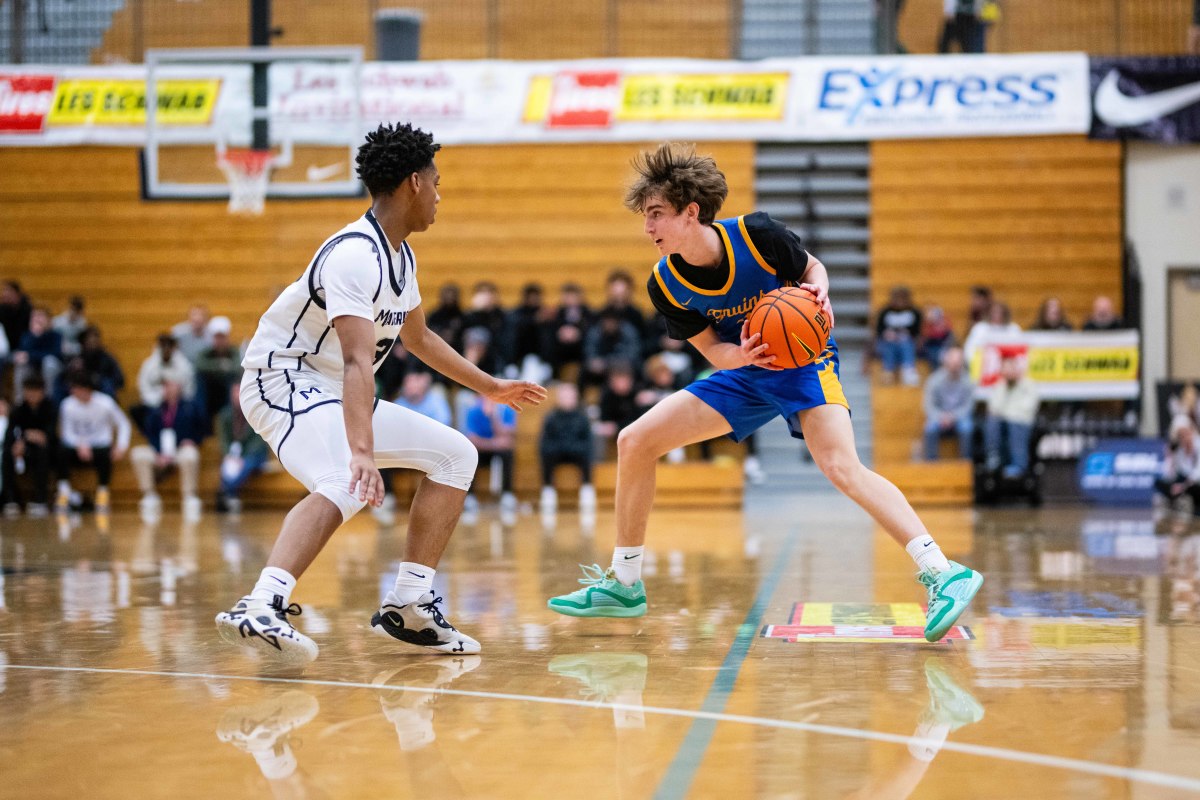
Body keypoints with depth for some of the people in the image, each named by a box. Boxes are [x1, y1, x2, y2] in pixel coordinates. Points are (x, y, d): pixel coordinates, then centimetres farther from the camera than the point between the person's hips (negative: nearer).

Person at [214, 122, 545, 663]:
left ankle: (408, 606, 6)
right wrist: (363, 453, -47)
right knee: (345, 488, -37)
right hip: (282, 380, -10)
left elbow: (419, 339, 28)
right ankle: (260, 608, -52)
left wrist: (490, 388, 36)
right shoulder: (355, 254, -23)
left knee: (456, 455, 9)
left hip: (332, 394, 10)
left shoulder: (400, 255, 10)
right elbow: (358, 360, -36)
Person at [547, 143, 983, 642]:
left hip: (802, 360, -5)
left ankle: (944, 575, -31)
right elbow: (712, 349, -4)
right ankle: (623, 586, 9)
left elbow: (812, 268, -4)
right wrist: (741, 356, -28)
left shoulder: (756, 235, -23)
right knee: (634, 442, -4)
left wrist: (819, 293, -27)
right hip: (742, 372, 5)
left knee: (841, 467, -29)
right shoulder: (665, 285, -13)